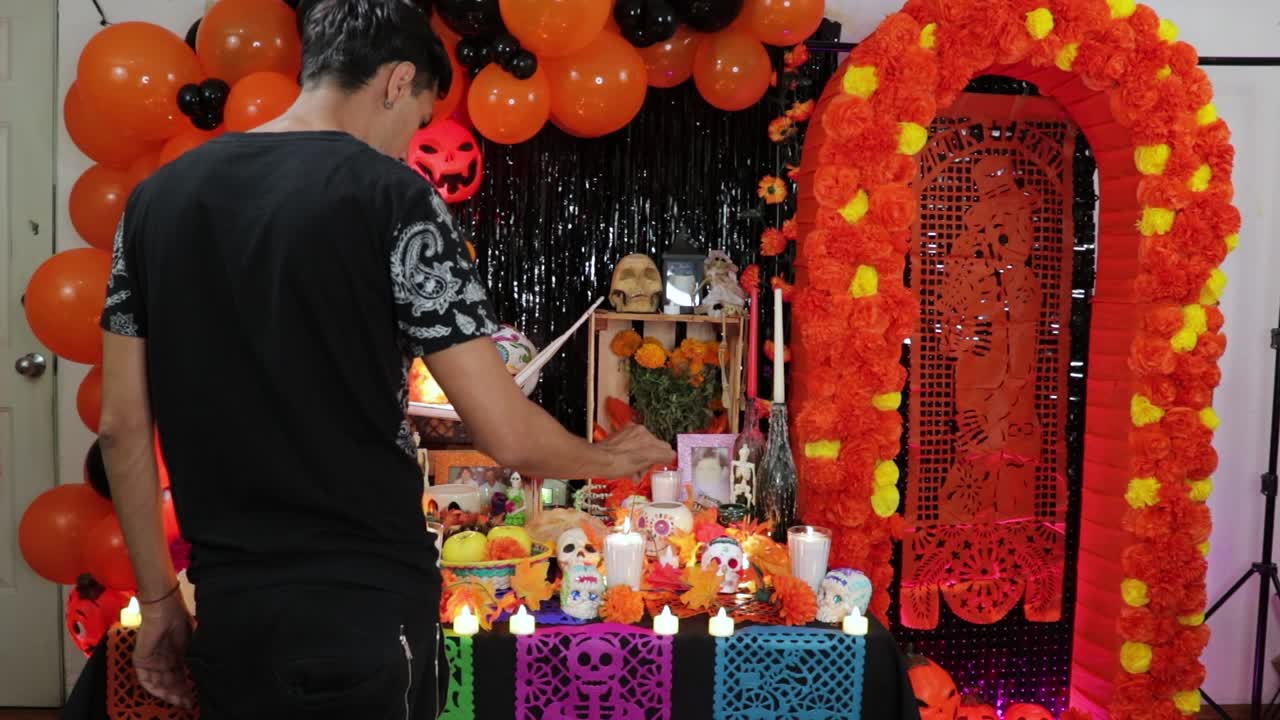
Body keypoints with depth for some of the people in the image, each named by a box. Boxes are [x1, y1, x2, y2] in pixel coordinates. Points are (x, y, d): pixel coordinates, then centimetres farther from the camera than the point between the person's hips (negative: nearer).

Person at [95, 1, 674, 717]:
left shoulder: (157, 196, 4)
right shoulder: (392, 198, -13)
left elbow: (122, 428, 6)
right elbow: (508, 436, -14)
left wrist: (158, 599, 15)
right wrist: (611, 457, 6)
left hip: (227, 609, 6)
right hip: (363, 610, -6)